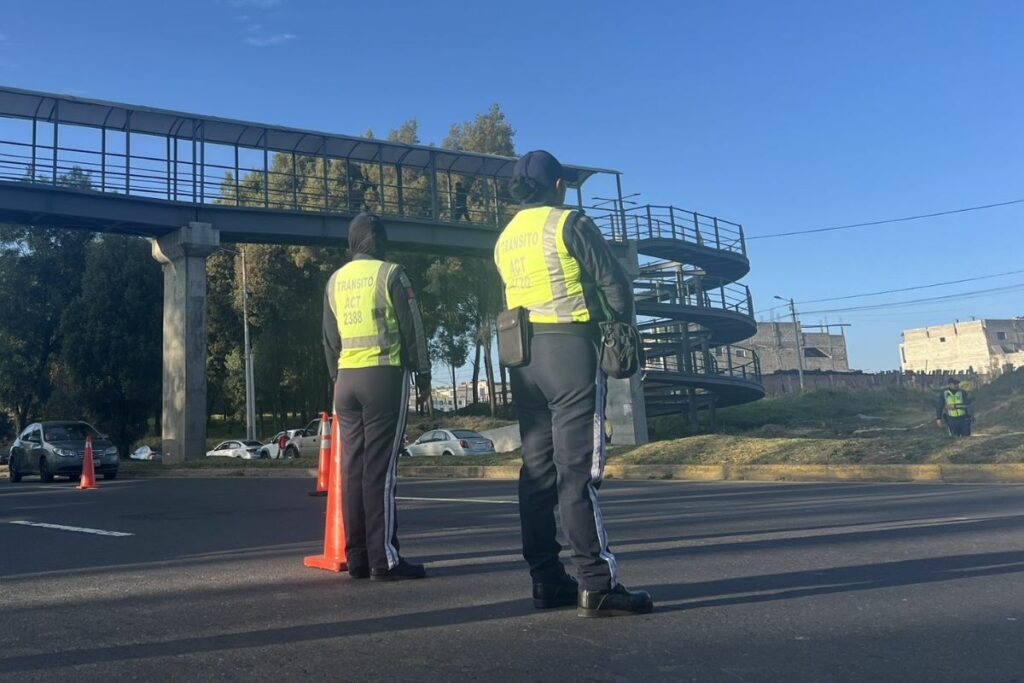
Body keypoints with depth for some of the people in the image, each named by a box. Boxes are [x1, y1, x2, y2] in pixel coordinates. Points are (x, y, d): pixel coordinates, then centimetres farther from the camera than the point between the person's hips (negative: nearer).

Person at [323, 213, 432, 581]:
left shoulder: (335, 280, 15)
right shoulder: (390, 273, -3)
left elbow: (330, 338, 17)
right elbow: (411, 328, -4)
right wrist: (423, 372, 5)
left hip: (347, 378, 6)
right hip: (385, 375, -6)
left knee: (353, 467, 7)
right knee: (380, 469, -8)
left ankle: (357, 558, 9)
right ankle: (384, 559, -7)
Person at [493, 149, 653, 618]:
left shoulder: (505, 239, 16)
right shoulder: (570, 223, -4)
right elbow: (614, 284, -4)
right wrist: (621, 325, 14)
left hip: (523, 354, 7)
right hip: (571, 347, -7)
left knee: (537, 468, 7)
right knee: (579, 468, -10)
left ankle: (547, 581, 10)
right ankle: (597, 586, -10)